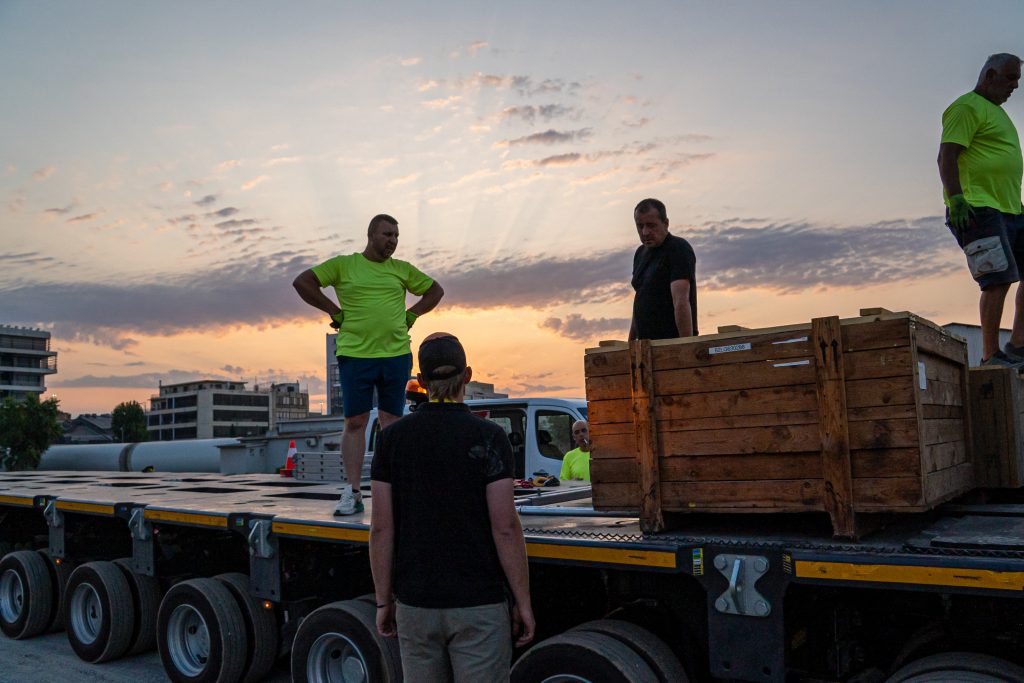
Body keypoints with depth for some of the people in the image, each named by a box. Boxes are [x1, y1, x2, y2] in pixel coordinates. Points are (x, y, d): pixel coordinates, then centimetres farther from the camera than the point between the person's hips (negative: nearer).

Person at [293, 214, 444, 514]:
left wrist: (411, 314, 9)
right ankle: (352, 492, 5)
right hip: (355, 354, -2)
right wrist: (335, 311, -1)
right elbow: (302, 282, 2)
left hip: (396, 355, 2)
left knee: (391, 421, 5)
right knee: (354, 422, 0)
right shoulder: (343, 264, 4)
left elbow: (435, 290, 22)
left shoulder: (402, 270, 12)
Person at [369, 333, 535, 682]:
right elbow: (505, 527, -13)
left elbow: (381, 528, -1)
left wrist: (384, 600, 8)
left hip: (414, 603, 3)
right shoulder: (487, 436, -10)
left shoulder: (393, 437, -1)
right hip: (478, 604, -3)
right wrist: (523, 601, -4)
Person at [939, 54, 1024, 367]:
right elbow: (947, 156, -15)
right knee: (998, 279, -15)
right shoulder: (967, 107, -4)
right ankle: (991, 356, -10)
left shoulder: (996, 112, 27)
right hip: (977, 209, -10)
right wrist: (956, 198, -26)